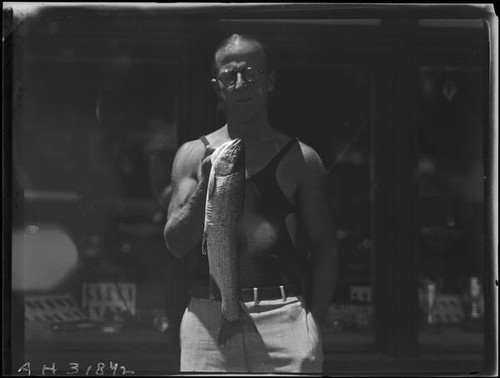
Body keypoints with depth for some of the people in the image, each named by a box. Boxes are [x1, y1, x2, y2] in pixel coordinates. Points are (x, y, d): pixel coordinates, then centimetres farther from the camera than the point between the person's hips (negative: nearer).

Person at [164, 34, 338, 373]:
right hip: (209, 316, 1)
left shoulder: (300, 159, 8)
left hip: (283, 315, -1)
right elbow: (176, 244, 5)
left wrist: (313, 323, -2)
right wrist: (205, 186, -10)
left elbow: (324, 249, 7)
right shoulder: (193, 155, 11)